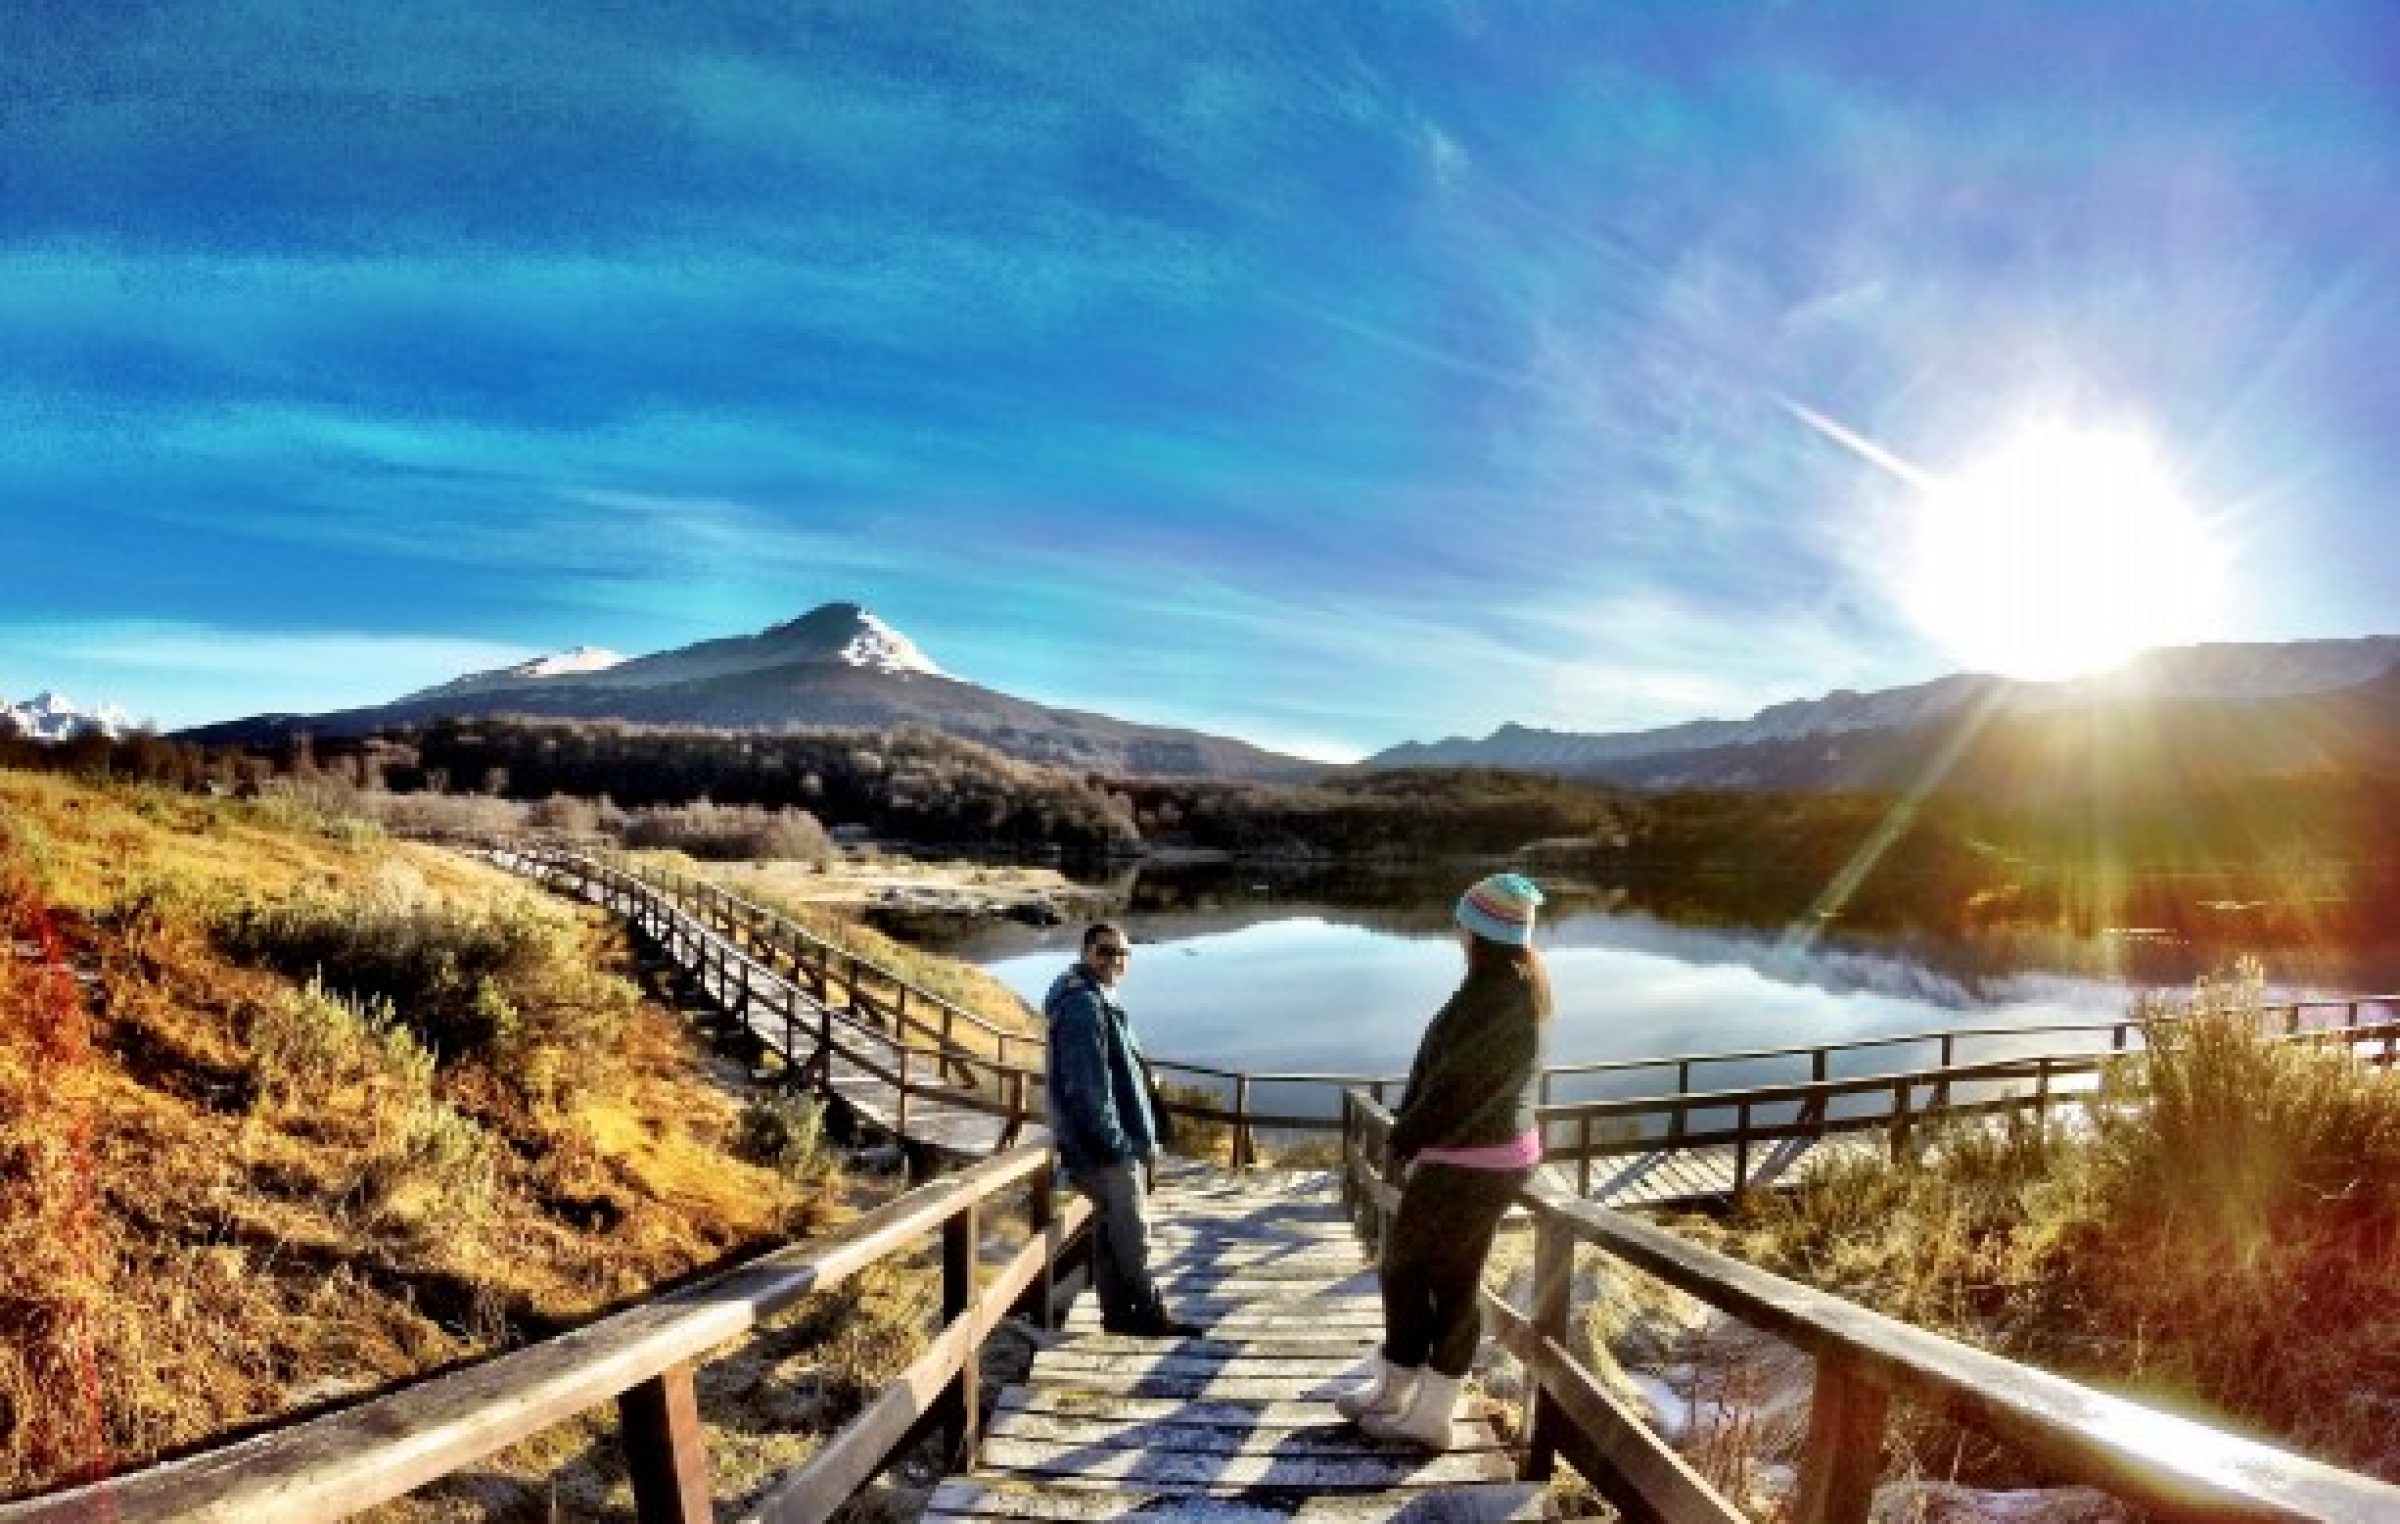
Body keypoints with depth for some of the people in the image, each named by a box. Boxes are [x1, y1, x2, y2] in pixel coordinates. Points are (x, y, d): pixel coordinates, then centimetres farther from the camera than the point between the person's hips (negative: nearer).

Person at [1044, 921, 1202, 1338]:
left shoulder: (1101, 1002, 16)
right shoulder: (1083, 1006, -18)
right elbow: (1087, 1085, -22)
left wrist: (1145, 1143, 21)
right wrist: (1117, 1144, -20)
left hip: (1121, 1142, 10)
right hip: (1107, 1147, -10)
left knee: (1110, 1230, 16)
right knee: (1132, 1232, -2)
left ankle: (1119, 1313, 25)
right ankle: (1147, 1314, 8)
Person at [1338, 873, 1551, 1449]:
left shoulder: (1493, 996, -25)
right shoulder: (1527, 985, 5)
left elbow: (1453, 1087, -20)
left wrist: (1405, 1141, -6)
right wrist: (1413, 1126, 3)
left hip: (1464, 1164, -9)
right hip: (1502, 1153, 9)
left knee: (1402, 1266, 9)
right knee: (1457, 1283, 16)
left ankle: (1394, 1391, 26)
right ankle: (1431, 1411, 29)